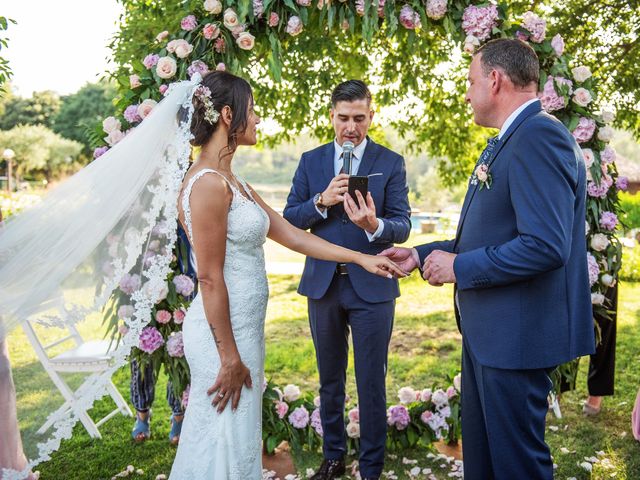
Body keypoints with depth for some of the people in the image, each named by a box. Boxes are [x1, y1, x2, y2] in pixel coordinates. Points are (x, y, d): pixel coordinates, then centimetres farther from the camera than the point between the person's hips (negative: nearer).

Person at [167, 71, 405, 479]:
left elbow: (292, 235, 12)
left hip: (244, 326, 9)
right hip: (226, 333, -9)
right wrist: (229, 356, -15)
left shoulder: (233, 182, 12)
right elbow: (210, 278, -19)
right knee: (229, 445, 6)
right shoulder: (208, 184, -17)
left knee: (238, 440, 19)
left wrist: (361, 258, 11)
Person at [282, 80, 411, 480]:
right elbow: (289, 219, 0)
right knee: (330, 381, 17)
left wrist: (374, 225, -31)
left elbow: (403, 226, -9)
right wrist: (322, 201, -18)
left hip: (371, 286, -3)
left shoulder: (391, 163, -2)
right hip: (322, 283, 3)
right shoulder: (311, 161, 5)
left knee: (371, 383, 6)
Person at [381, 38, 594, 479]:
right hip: (488, 328, 10)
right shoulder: (508, 142, 14)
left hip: (516, 334, -10)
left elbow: (545, 245, -28)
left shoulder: (539, 137, -19)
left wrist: (458, 267, -18)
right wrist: (421, 255, 12)